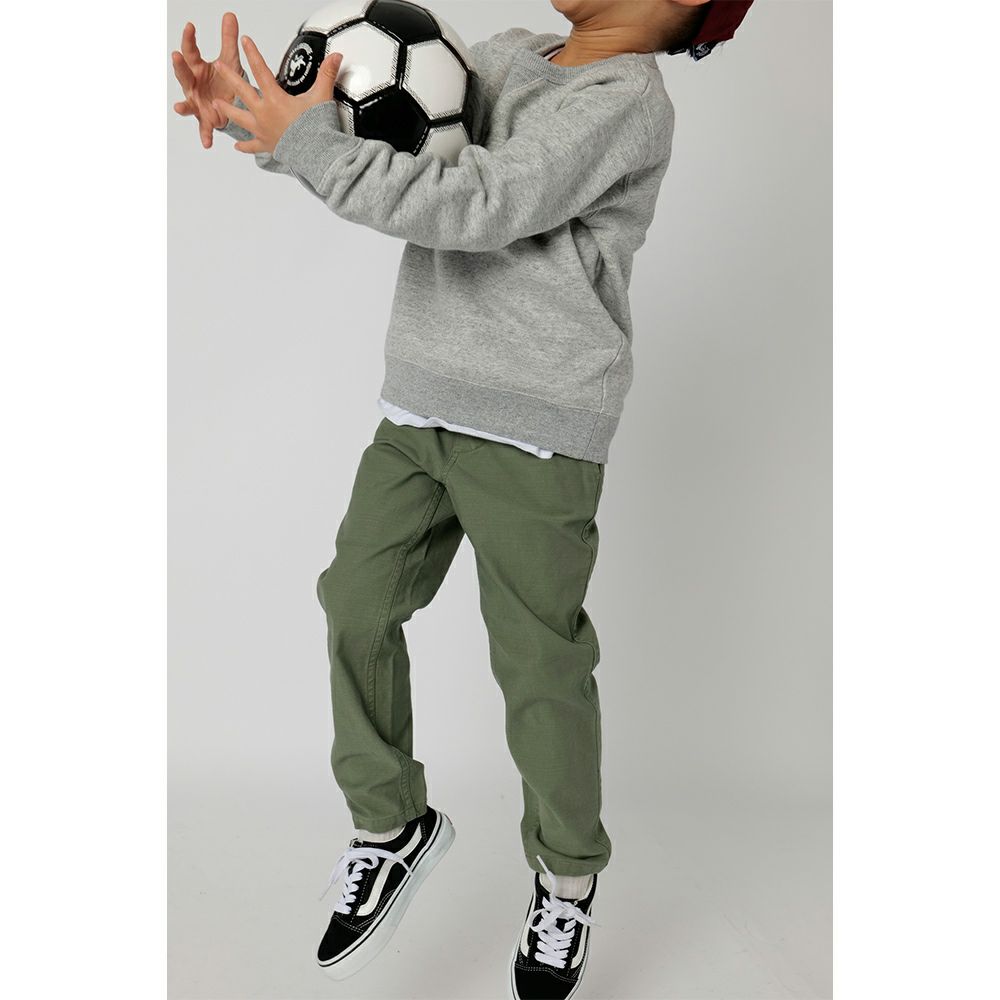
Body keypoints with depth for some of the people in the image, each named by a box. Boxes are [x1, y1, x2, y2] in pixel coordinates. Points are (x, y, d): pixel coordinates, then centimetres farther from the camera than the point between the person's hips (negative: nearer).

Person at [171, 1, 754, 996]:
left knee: (538, 661, 1)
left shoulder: (627, 105, -9)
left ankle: (567, 875, 26)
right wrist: (255, 114, -5)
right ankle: (390, 824, 25)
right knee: (357, 605, 3)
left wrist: (305, 143, -16)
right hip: (418, 409, 7)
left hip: (534, 436, -6)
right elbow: (376, 132, 13)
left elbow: (475, 207, -21)